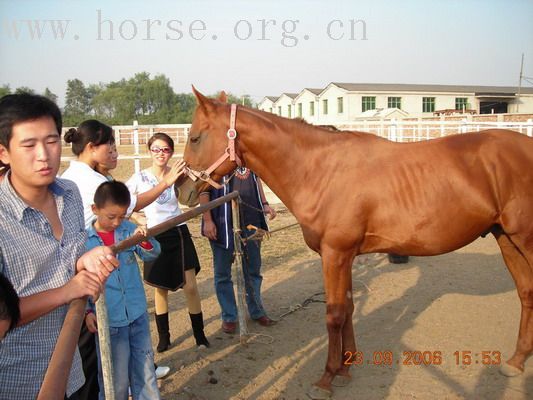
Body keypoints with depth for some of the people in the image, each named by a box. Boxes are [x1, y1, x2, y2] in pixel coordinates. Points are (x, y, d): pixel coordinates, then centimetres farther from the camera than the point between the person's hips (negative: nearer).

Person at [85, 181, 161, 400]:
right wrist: (86, 311, -12)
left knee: (145, 371, 15)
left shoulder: (129, 229, -1)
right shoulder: (83, 239, -8)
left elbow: (152, 254, -1)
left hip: (138, 315, 3)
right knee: (116, 380, 10)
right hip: (108, 320, -3)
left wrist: (145, 241, -22)